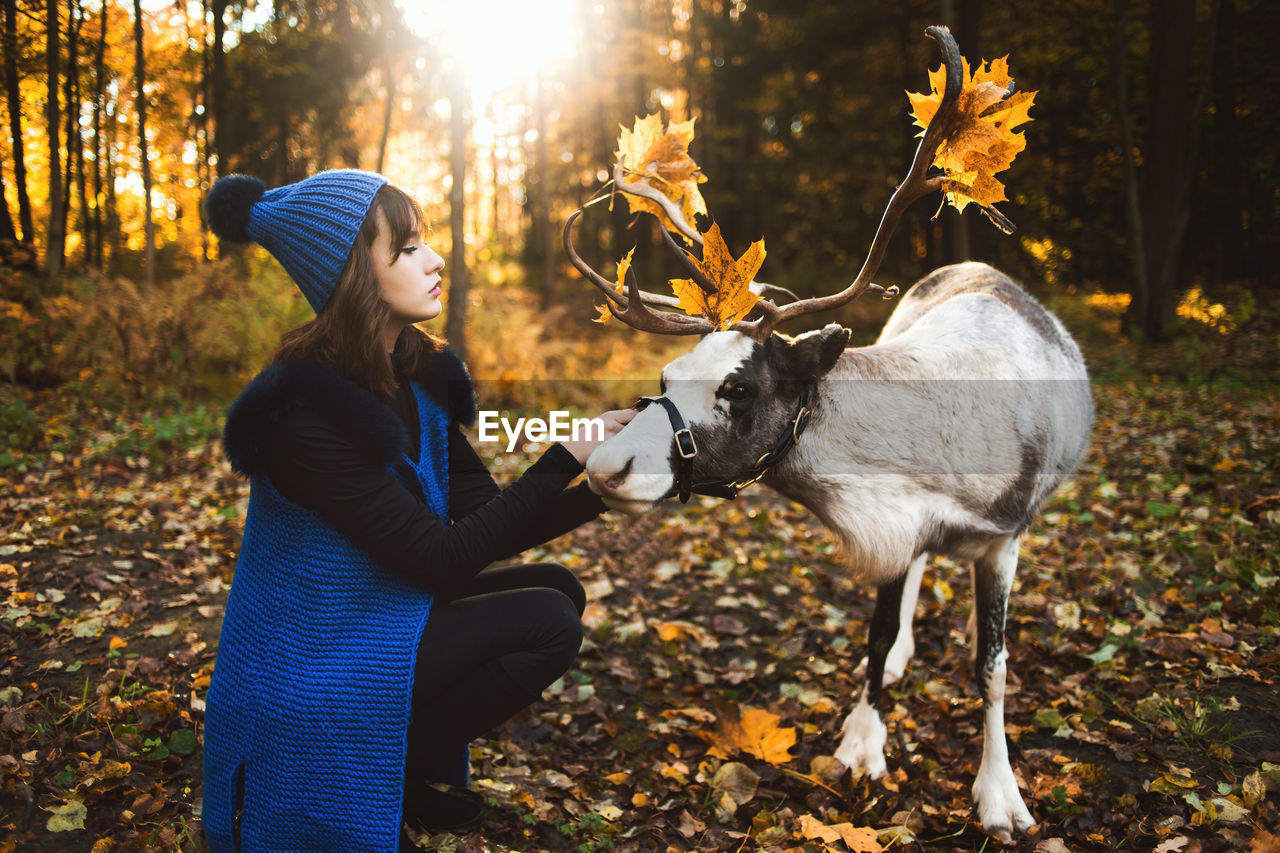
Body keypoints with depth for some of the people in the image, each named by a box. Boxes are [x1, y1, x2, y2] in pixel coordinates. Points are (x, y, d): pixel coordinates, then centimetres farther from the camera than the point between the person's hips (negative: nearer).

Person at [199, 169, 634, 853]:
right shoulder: (306, 411, -25)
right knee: (545, 624, -17)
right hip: (310, 665, -9)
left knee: (555, 586, 5)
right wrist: (563, 461, -24)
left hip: (381, 614, 9)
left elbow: (484, 520, -1)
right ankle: (371, 774, 0)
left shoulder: (414, 374, 1)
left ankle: (398, 767, 10)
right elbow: (445, 557, -25)